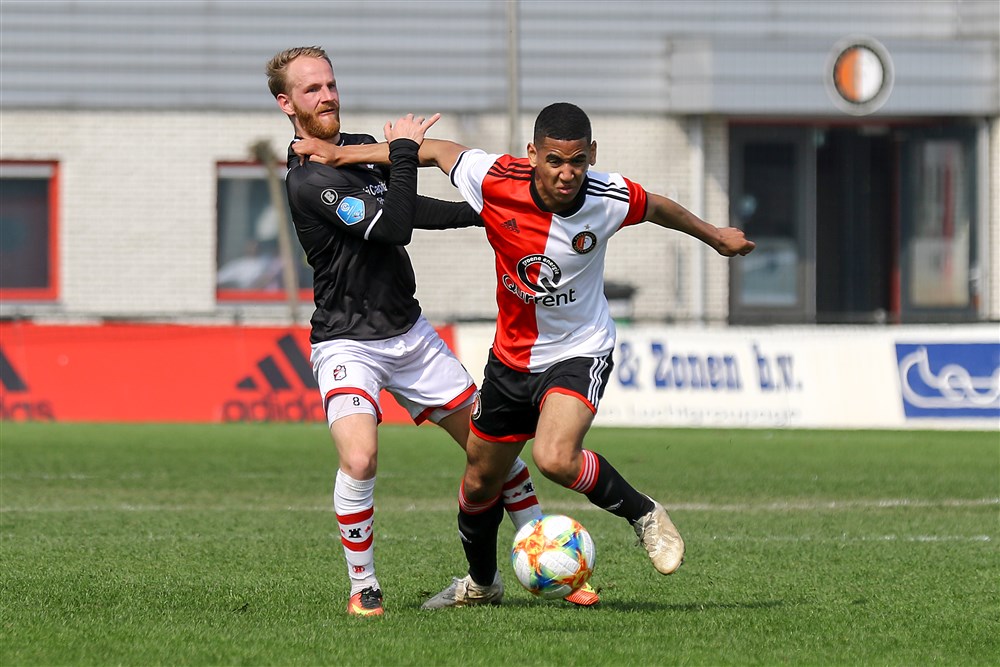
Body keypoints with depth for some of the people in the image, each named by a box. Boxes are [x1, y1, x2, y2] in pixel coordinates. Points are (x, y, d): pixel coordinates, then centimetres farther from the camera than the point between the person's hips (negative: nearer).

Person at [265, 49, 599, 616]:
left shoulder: (362, 147, 8)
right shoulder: (308, 180, -20)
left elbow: (406, 211, 23)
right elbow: (393, 228, -27)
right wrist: (404, 151, -20)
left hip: (410, 332, 8)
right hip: (349, 345, -8)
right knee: (360, 459, -29)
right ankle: (363, 586, -10)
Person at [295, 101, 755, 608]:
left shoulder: (610, 199, -21)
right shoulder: (494, 181, -21)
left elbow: (656, 208, 2)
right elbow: (436, 150, -3)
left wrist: (715, 236, 19)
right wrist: (346, 154, 0)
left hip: (580, 352, -4)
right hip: (511, 354, 4)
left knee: (555, 458, -31)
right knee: (480, 482, 16)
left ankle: (643, 514, -6)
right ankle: (481, 582, 44)